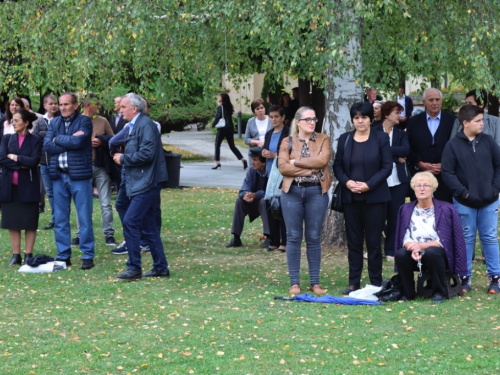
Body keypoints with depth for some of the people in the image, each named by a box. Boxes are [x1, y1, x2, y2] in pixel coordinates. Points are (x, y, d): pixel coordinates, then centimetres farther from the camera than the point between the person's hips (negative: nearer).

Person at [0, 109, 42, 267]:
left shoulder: (35, 141, -2)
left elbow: (34, 161, -14)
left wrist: (14, 157, -9)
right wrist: (21, 164, -14)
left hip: (28, 187, -3)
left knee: (29, 222, 2)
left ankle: (28, 255, 8)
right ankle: (16, 255, 12)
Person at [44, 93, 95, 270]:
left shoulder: (84, 121, -3)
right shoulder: (54, 123, 10)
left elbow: (78, 142, -19)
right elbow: (47, 146, -3)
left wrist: (58, 139, -5)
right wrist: (70, 141, -12)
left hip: (79, 175, -5)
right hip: (59, 175, 5)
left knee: (84, 218, -1)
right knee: (60, 218, 8)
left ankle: (88, 255, 5)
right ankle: (63, 255, 16)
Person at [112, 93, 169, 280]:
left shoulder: (145, 125, -14)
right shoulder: (134, 126, 17)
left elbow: (147, 153, -23)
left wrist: (123, 159, -13)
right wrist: (123, 158, 6)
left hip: (146, 184, -10)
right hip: (139, 184, 10)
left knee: (130, 222, -14)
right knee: (148, 227, 12)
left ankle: (134, 267, -10)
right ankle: (160, 268, 16)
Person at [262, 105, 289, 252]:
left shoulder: (289, 134, -7)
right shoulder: (269, 134, 16)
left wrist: (274, 155, -16)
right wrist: (264, 154, 0)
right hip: (270, 175, 7)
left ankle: (285, 242, 0)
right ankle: (274, 241, 12)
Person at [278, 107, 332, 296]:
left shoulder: (323, 140, 7)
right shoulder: (287, 142, 6)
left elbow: (323, 160, -11)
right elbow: (283, 166, -8)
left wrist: (297, 162, -9)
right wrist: (310, 169, -12)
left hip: (317, 192, 0)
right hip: (292, 192, 0)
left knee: (314, 238, 4)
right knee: (294, 237, 1)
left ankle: (315, 282, 9)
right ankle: (294, 283, 6)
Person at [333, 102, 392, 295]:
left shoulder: (381, 138, -1)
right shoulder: (344, 139, 9)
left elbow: (387, 166, -4)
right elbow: (337, 166, 9)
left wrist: (369, 185, -14)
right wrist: (347, 182, -10)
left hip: (374, 197, -3)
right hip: (351, 198, 3)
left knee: (373, 241, -1)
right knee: (353, 241, 5)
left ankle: (376, 282, 6)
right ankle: (353, 282, 11)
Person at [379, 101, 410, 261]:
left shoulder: (401, 133, 12)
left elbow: (405, 150, -5)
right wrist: (396, 156, -11)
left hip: (398, 180, 3)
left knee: (395, 215, 4)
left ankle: (391, 250, 11)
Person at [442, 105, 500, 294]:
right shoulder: (453, 145, -6)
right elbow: (447, 172, -6)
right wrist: (462, 192, -11)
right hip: (464, 202, -1)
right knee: (466, 239, 7)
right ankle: (465, 278, 15)